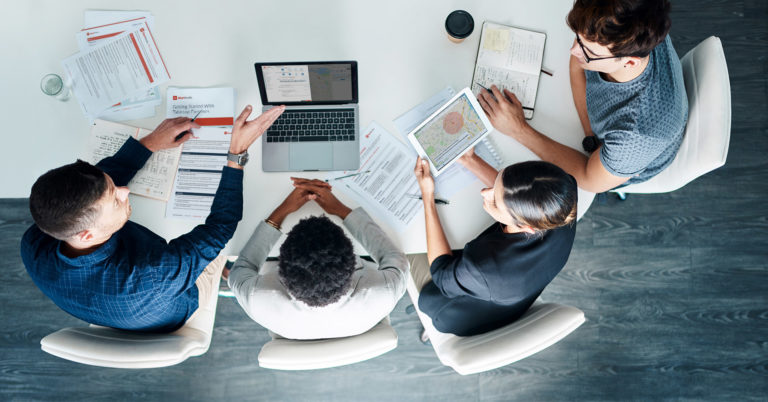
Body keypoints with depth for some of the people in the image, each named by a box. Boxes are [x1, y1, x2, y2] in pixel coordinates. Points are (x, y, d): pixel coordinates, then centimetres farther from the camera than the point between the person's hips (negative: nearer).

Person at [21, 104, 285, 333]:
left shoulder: (33, 247, -35)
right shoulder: (148, 279, -51)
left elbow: (95, 186, -18)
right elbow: (221, 226, -38)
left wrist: (149, 143, -14)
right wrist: (238, 153, -34)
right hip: (174, 317, -4)